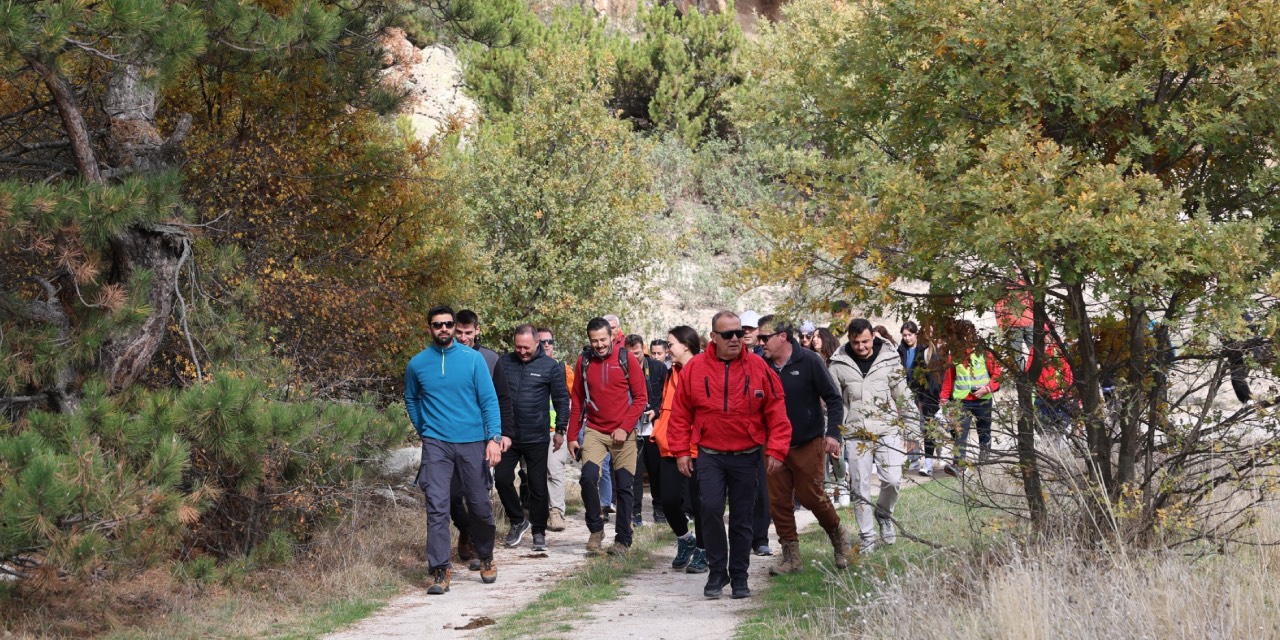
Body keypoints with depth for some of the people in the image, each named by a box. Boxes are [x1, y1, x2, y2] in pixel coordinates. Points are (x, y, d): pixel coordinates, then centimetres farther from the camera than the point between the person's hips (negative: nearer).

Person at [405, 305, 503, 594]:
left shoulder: (473, 359, -1)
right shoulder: (417, 364, 4)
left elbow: (489, 400, -2)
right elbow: (411, 400, 21)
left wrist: (494, 437, -11)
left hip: (472, 443, 0)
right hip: (436, 445, 0)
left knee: (480, 506, 7)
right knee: (437, 507, -10)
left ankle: (486, 558, 31)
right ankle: (440, 571, -8)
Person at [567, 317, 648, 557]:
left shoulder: (626, 358, -4)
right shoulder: (584, 361, 3)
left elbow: (641, 397, -3)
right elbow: (577, 401, 9)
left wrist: (625, 428, -12)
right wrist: (572, 436, 6)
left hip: (623, 433, -1)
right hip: (594, 431, 1)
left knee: (623, 486, 2)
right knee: (588, 477, -17)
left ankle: (623, 541, 13)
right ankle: (595, 529, 1)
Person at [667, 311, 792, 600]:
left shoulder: (758, 367, -3)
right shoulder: (695, 368, -2)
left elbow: (776, 411, -1)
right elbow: (680, 413, 4)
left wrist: (776, 450, -6)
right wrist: (681, 451, 0)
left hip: (746, 456, 0)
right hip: (709, 454, 0)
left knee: (742, 518, 7)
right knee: (711, 509, -12)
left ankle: (739, 576, 18)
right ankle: (716, 573, 2)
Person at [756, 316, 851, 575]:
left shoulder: (809, 361, -10)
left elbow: (833, 399, -8)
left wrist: (833, 433, -17)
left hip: (808, 444, -4)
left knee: (811, 496, -1)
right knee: (778, 501, 3)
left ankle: (838, 536, 26)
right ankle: (791, 558, 13)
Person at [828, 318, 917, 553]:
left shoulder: (889, 360, 1)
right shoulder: (839, 365, 0)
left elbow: (903, 397, 8)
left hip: (887, 430, 0)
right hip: (856, 434, 0)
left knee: (893, 480, -9)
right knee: (861, 489, 2)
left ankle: (884, 513, 22)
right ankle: (867, 538, 13)